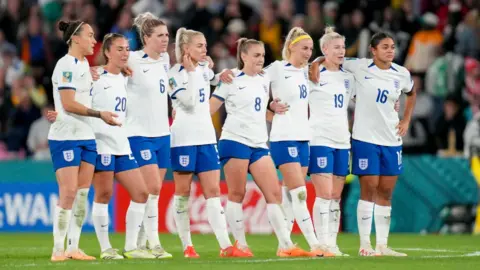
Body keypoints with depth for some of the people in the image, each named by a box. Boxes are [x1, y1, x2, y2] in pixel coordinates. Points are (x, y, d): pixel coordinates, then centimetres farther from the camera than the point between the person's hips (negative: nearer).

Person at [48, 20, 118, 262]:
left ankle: (73, 248, 9)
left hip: (86, 136, 9)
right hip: (65, 137, -9)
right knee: (68, 193, -11)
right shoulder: (66, 65, -12)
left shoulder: (84, 64, 15)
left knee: (83, 192, 5)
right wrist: (99, 114, -19)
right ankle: (58, 250, -7)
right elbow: (68, 103, -19)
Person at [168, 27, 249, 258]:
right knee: (183, 191, 3)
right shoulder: (175, 74, -8)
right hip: (184, 139, -6)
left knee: (213, 191, 0)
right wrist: (190, 72, -16)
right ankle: (187, 245, 9)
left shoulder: (204, 70, 11)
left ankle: (225, 246, -6)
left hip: (207, 137, 6)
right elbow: (189, 101, -20)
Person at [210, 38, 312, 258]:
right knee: (237, 195, -3)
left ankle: (286, 245, -4)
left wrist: (275, 109, 8)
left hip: (259, 144, 6)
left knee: (274, 194, -2)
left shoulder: (265, 81, 14)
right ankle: (240, 244, 4)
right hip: (235, 141, -6)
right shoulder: (231, 81, -2)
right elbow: (208, 110, 0)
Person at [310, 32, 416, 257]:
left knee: (385, 193, 6)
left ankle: (382, 245, 12)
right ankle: (364, 244, 1)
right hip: (365, 139, -4)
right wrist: (316, 63, -13)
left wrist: (406, 120, 15)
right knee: (369, 190, -5)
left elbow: (411, 94, 25)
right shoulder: (360, 67, -6)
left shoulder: (402, 74, 4)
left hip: (391, 140, 4)